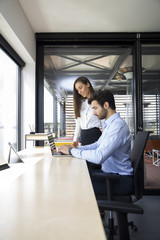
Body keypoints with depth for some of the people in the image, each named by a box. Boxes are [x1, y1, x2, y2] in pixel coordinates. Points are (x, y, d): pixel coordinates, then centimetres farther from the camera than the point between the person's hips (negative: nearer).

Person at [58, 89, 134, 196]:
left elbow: (99, 157, -30)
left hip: (121, 181, -9)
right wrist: (76, 148, 3)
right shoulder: (110, 124, 12)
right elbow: (98, 145, 18)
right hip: (110, 174, 9)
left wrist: (72, 151, -19)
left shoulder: (118, 126, -23)